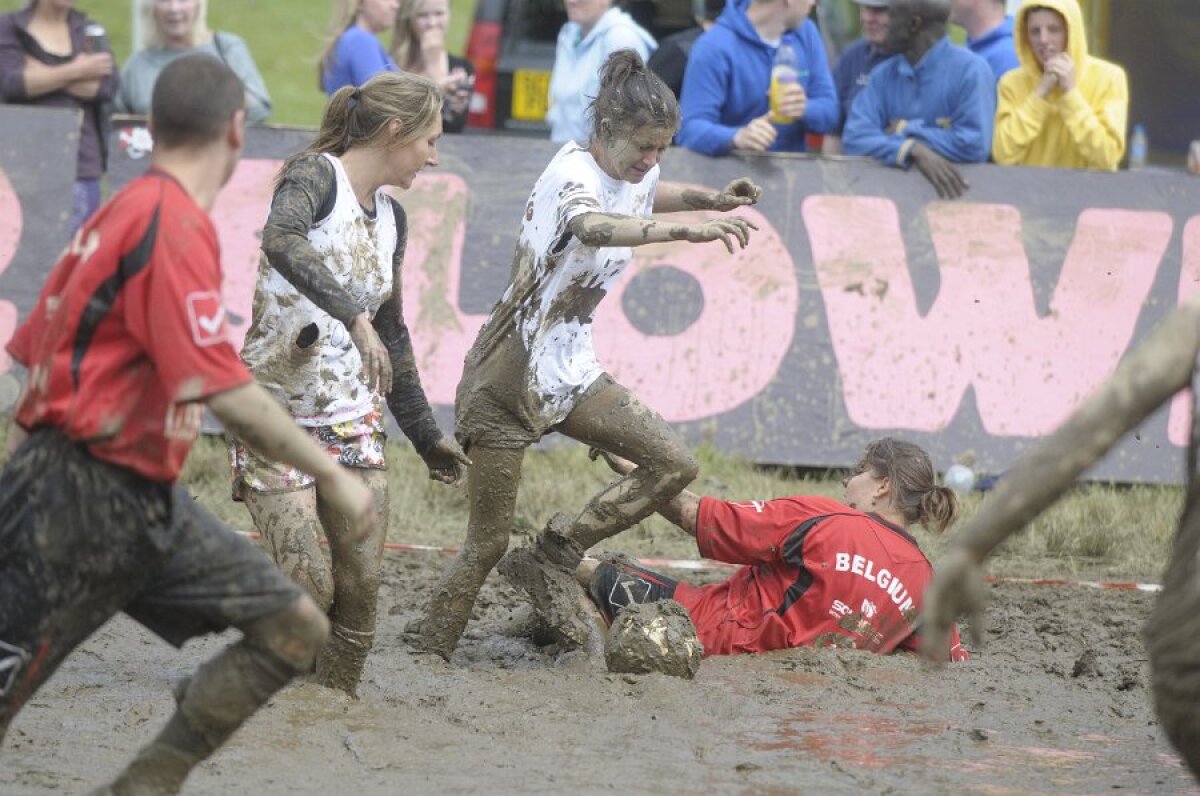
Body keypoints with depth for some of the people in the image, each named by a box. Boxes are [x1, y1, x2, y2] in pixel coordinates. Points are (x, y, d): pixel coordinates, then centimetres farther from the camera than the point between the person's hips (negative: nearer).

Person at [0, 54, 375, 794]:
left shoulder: (124, 210, 14)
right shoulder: (176, 224, -16)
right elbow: (221, 386, -23)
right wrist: (332, 475, -16)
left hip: (145, 503, 10)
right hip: (88, 502, -10)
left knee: (294, 629, 4)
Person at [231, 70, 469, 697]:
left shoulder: (390, 218, 14)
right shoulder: (316, 176, -9)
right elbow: (281, 242, -33)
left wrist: (424, 433, 28)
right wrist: (353, 315, -42)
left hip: (352, 416, 7)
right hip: (278, 408, -7)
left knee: (362, 585, -1)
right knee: (307, 585, -11)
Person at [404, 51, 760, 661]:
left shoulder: (636, 176, 4)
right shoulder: (575, 172, -21)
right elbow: (592, 226, -47)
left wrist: (710, 199, 13)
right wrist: (683, 231, -61)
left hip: (569, 370, 8)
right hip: (509, 375, -8)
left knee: (673, 463, -3)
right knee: (488, 542, -2)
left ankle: (552, 558, 6)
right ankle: (427, 651, 14)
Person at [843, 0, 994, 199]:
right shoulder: (883, 74, 7)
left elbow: (974, 146, -16)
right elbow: (855, 138, -4)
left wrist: (905, 131, -7)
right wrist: (913, 150, -19)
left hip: (950, 194, -3)